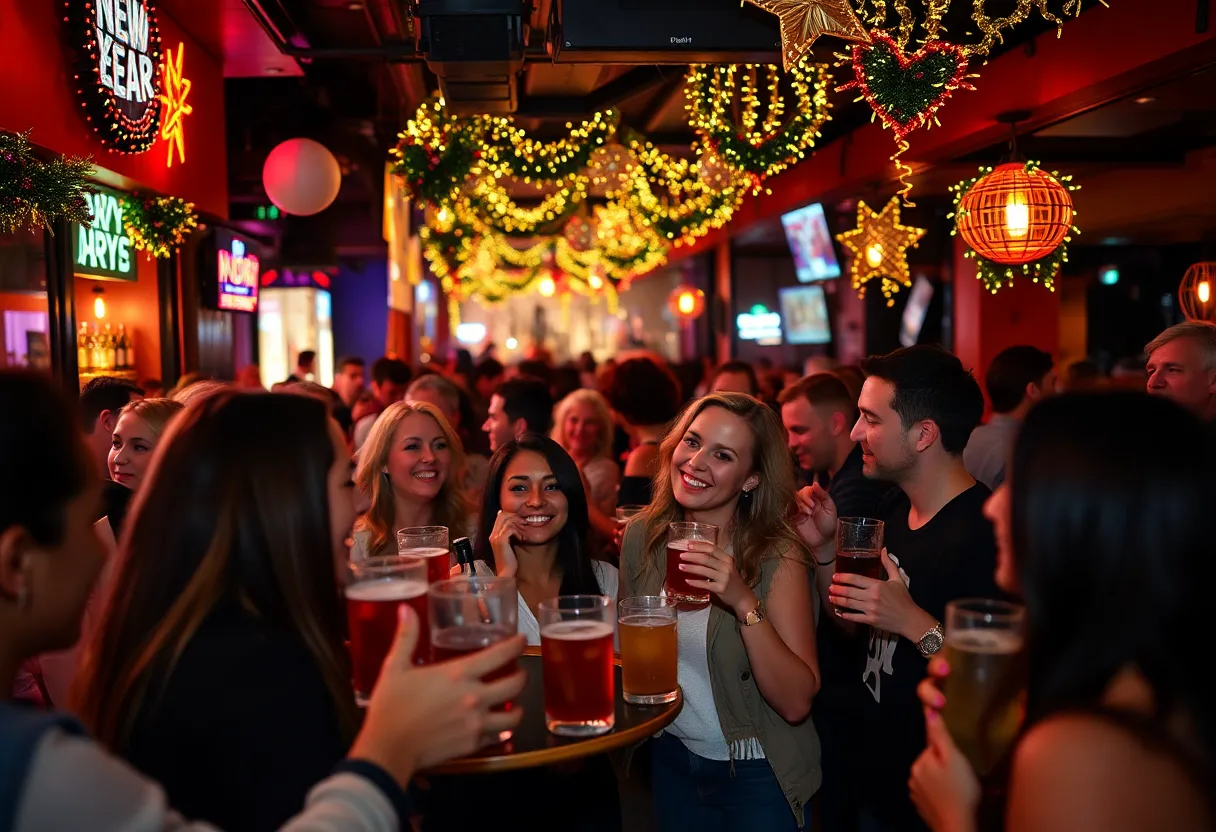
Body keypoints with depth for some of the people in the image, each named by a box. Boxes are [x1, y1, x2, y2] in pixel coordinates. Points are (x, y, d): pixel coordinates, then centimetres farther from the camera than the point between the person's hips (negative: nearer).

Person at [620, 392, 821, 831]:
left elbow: (796, 703, -26)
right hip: (672, 759, 4)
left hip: (757, 776, -4)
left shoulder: (778, 555, -20)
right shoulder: (641, 536, -8)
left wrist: (745, 603, -36)